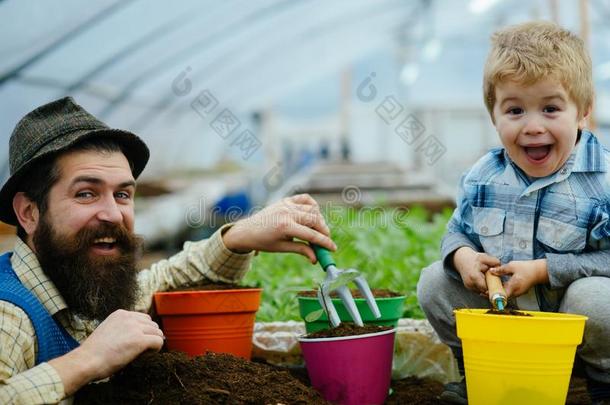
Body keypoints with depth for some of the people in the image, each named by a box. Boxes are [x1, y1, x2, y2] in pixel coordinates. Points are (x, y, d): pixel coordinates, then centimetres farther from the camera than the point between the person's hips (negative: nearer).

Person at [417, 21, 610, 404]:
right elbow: (457, 232, 10)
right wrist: (462, 255, -15)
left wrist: (543, 269, -27)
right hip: (500, 315, 4)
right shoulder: (482, 176, -3)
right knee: (434, 282, -8)